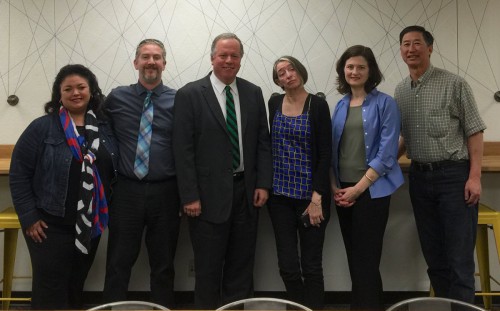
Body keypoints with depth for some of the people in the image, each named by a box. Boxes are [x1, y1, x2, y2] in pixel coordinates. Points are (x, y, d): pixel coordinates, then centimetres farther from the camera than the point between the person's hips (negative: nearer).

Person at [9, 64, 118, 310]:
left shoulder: (104, 128, 4)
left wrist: (107, 209, 4)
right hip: (51, 225, -4)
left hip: (91, 225, 4)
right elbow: (18, 173, -8)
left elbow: (111, 170, 11)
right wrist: (29, 217, -11)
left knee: (76, 289, 16)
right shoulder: (42, 127, -8)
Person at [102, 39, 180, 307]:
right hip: (127, 190, 1)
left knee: (163, 265, 14)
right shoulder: (117, 97, 2)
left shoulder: (178, 101, -2)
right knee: (119, 263, 10)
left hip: (165, 192, 0)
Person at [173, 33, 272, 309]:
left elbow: (263, 142, 9)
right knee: (208, 268, 8)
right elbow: (183, 150, -8)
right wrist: (190, 196, -12)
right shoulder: (190, 94, -5)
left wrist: (263, 184, 0)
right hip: (209, 194, -4)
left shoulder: (253, 93, 7)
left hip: (247, 192, 4)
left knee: (242, 266, 14)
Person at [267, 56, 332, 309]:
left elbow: (325, 153, -8)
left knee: (311, 265, 3)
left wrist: (317, 197, -14)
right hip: (279, 194, 4)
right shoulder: (274, 103, 7)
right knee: (288, 265, 5)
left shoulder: (318, 105, -5)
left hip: (309, 194, -4)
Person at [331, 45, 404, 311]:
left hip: (372, 191, -5)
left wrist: (359, 187, -14)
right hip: (343, 191, 5)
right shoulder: (340, 105, 10)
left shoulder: (385, 103, -6)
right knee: (353, 258, 12)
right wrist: (334, 186, 1)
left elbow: (387, 152, -12)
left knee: (366, 259, -4)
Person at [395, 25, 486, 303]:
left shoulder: (454, 84, -5)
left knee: (459, 257, -3)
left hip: (454, 175, -5)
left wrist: (474, 176, -14)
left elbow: (474, 131, -7)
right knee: (433, 255, 12)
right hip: (419, 177, 5)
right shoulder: (400, 91, 10)